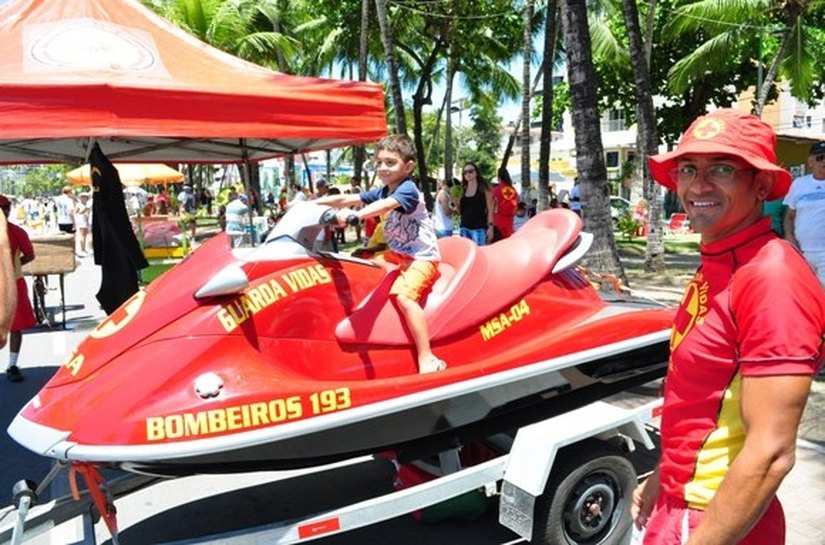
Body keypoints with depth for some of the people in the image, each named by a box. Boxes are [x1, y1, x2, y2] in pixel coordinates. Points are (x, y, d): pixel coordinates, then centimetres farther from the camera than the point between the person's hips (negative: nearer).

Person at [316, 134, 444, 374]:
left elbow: (385, 206, -38)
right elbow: (346, 199, 8)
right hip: (398, 254, 10)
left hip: (422, 257, -10)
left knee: (403, 296, -30)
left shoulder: (408, 189, -17)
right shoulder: (382, 192, 9)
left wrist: (355, 214, -53)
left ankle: (427, 358, -29)